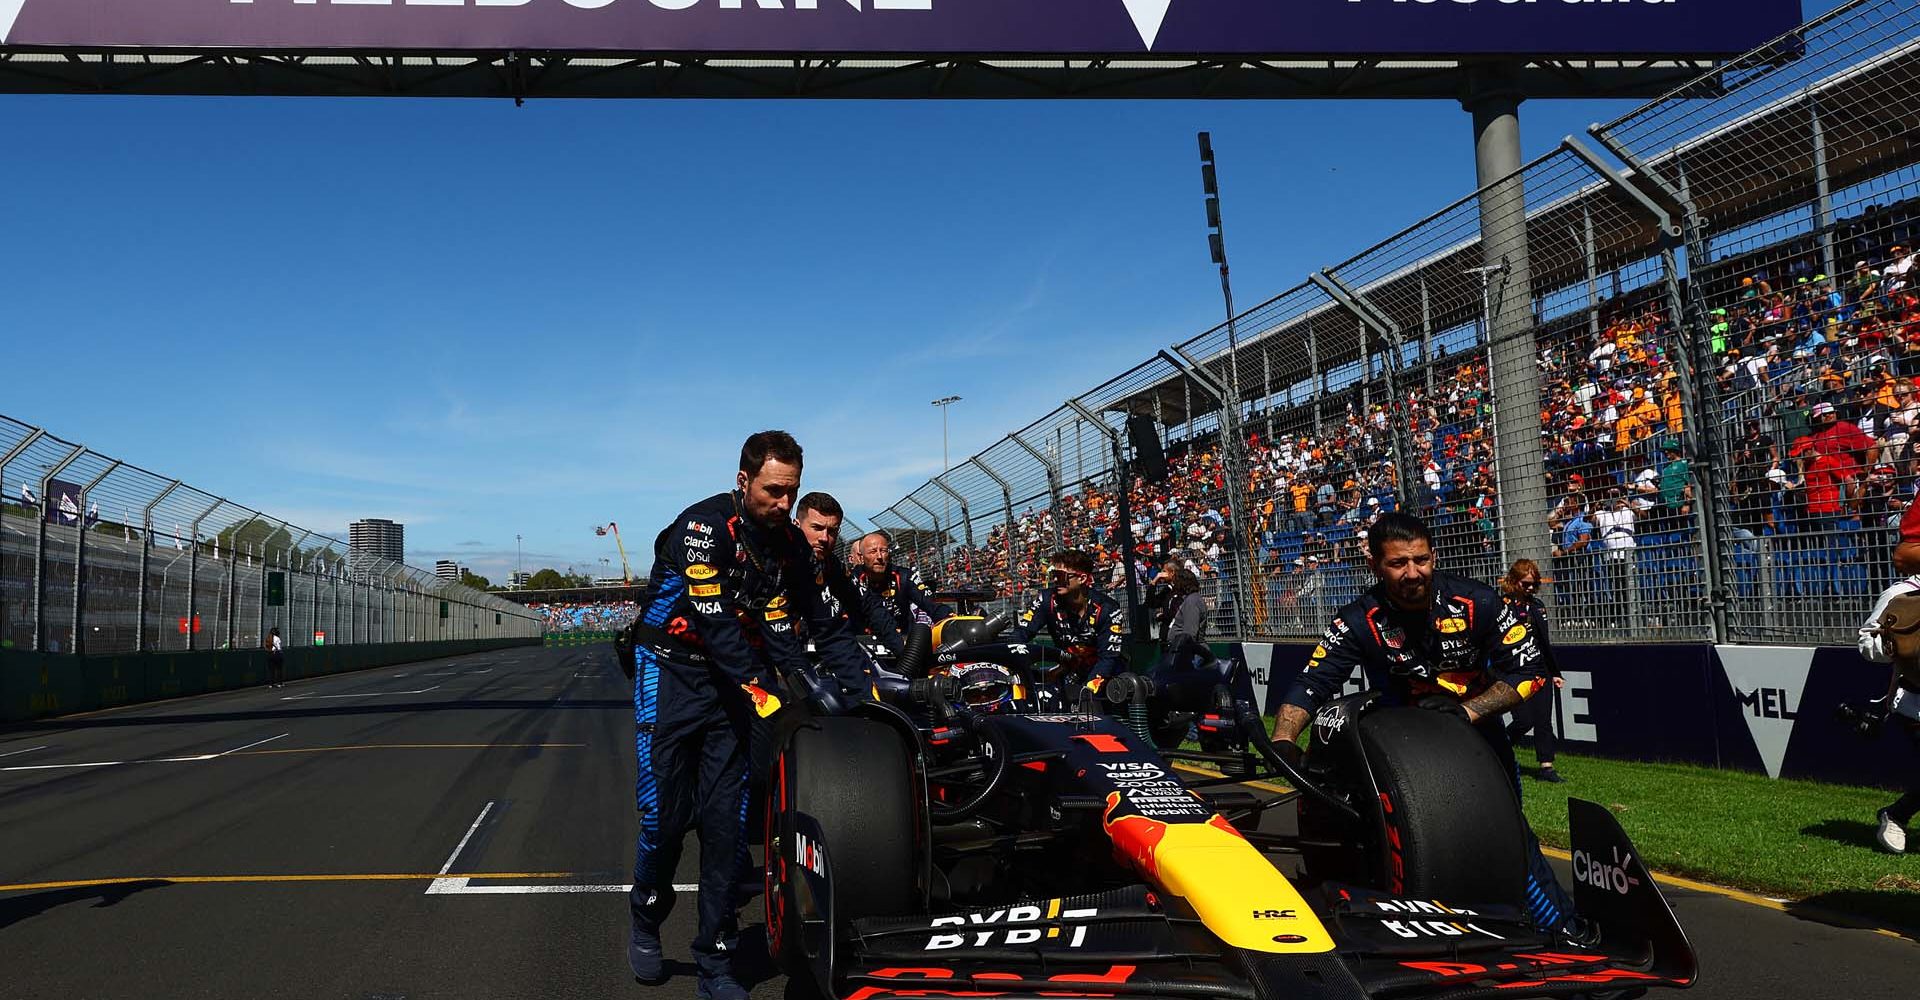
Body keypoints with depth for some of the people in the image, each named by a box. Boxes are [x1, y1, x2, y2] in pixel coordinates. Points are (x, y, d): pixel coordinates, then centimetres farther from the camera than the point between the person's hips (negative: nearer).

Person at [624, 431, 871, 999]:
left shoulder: (791, 544, 3)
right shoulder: (703, 525, -17)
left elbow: (823, 620, 2)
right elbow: (713, 618, -25)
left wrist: (862, 680, -11)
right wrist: (759, 682, -31)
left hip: (738, 680, 5)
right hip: (673, 671, -4)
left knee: (727, 823, -1)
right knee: (665, 815, -7)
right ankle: (646, 920, 23)